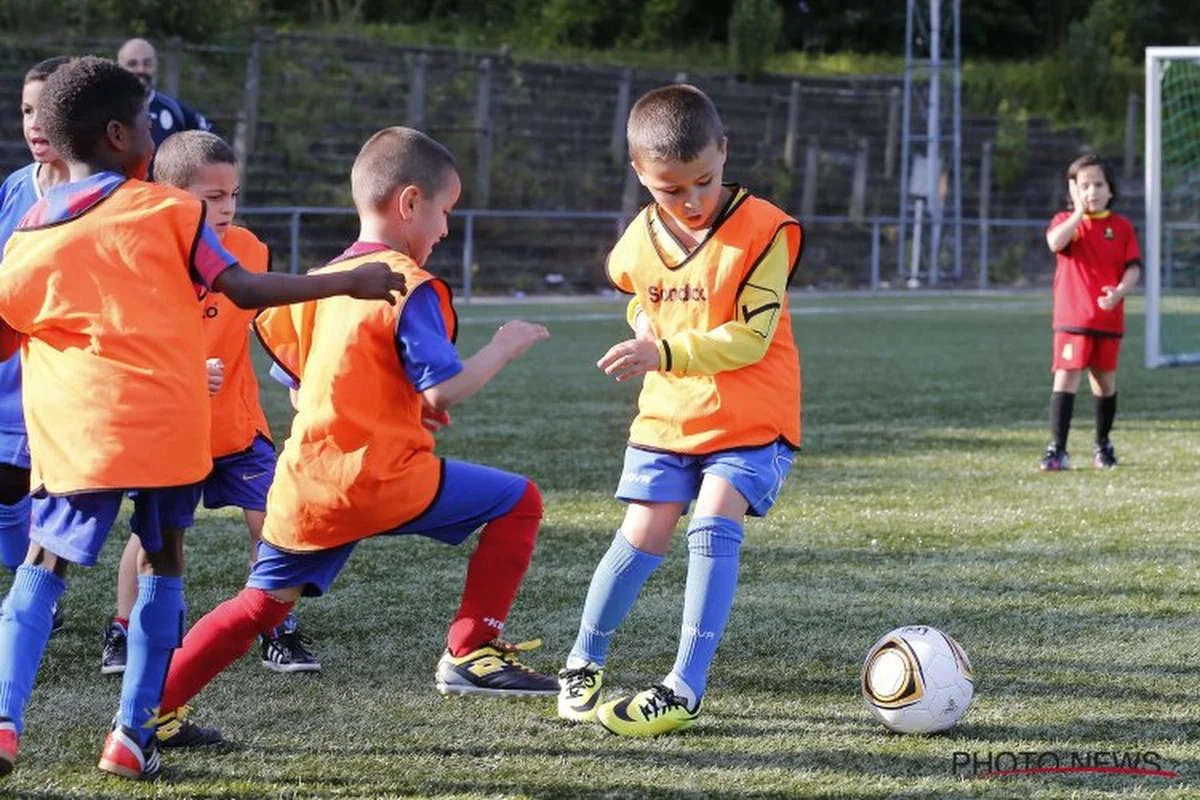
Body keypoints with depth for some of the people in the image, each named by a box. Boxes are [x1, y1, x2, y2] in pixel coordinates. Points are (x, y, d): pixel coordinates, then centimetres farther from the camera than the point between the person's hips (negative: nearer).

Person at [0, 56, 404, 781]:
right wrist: (351, 282, 3)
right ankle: (134, 733, 11)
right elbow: (245, 290, -4)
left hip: (73, 437, 1)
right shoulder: (169, 209, 2)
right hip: (168, 428, -1)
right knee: (164, 565, 16)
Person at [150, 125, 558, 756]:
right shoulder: (411, 288, -9)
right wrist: (503, 348, 0)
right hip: (381, 477, -7)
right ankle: (470, 651, 3)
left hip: (304, 488, 7)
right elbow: (445, 389, -16)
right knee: (517, 502, 6)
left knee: (263, 603, 18)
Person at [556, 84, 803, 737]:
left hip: (750, 419, -4)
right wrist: (644, 335, 7)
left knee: (713, 524, -20)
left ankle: (686, 689, -19)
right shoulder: (639, 241, 0)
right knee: (642, 537, 2)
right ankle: (583, 664, 20)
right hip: (667, 414, 4)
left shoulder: (762, 230, -17)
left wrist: (667, 352, -31)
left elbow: (750, 338, -22)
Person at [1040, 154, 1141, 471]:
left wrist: (1120, 291, -19)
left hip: (1109, 318, 2)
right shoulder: (1065, 221, 3)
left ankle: (1103, 444, 30)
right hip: (1072, 316, -2)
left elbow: (1133, 267, 0)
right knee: (1066, 376, -11)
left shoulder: (1121, 226, 6)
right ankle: (1057, 449, -14)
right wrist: (1079, 213, -18)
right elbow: (1055, 242, -20)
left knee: (1105, 379, 12)